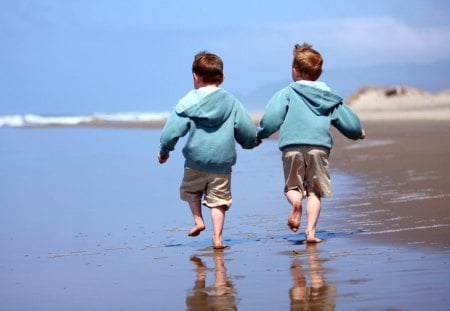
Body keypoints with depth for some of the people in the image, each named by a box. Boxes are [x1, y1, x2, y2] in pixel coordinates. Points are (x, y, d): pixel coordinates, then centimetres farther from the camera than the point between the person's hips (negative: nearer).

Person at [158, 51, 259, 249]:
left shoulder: (188, 102, -4)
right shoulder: (231, 102, 4)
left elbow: (172, 131, -9)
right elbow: (248, 131, 7)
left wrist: (164, 150, 6)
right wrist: (250, 143, 28)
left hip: (195, 161, -1)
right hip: (223, 163, 1)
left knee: (190, 190, 24)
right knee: (218, 199, 7)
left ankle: (198, 220, 10)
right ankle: (217, 237, -3)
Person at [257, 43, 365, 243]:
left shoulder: (287, 93, 8)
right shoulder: (329, 97, 18)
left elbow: (271, 118, -4)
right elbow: (349, 123, 22)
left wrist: (260, 134, 13)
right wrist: (358, 133, 43)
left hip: (292, 146, -1)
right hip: (320, 146, 1)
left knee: (292, 187, 12)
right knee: (315, 192, 7)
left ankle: (296, 201, -22)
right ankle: (310, 231, -5)